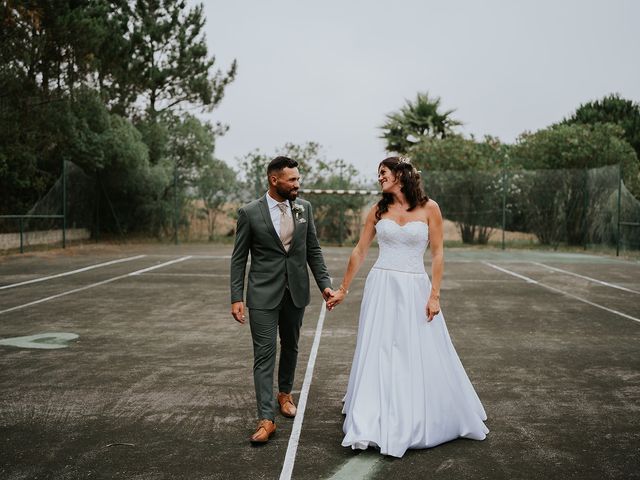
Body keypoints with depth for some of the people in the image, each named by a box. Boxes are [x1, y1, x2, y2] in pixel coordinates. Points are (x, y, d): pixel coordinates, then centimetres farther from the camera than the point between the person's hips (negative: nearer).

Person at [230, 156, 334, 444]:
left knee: (291, 347, 18)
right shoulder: (250, 213, -8)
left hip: (296, 291, 4)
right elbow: (239, 258, -4)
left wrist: (324, 283, 0)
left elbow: (313, 250, 8)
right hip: (263, 294, -4)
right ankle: (266, 418, 1)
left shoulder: (304, 208, 2)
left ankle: (284, 393, 41)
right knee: (264, 354, -4)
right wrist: (236, 298, -9)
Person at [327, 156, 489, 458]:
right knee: (377, 355, 0)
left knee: (423, 357, 5)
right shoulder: (378, 210, 6)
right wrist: (343, 290, 11)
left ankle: (418, 424, 25)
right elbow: (359, 252, 10)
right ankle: (370, 428, 6)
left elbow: (437, 254, -2)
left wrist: (434, 295, -9)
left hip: (415, 289, -2)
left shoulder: (429, 208, -1)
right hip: (381, 287, 2)